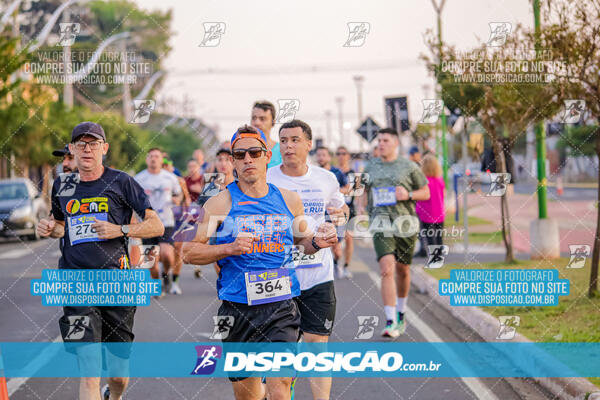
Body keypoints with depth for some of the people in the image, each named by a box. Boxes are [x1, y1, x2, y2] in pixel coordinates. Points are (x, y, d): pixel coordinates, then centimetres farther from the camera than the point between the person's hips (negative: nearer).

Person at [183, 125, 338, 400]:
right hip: (238, 309, -1)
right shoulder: (220, 203, 0)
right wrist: (228, 249, -16)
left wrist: (316, 243, 1)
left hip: (282, 307, 1)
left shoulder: (289, 200, 8)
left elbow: (301, 241, 24)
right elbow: (189, 251, -1)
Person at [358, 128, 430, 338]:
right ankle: (391, 322, -19)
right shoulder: (370, 166, 10)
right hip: (381, 225, 0)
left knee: (402, 271, 11)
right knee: (387, 269, -16)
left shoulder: (409, 167, 3)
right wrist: (361, 206, 5)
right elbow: (364, 189, 25)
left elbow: (426, 193, 8)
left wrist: (408, 195, -11)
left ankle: (400, 314, 35)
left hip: (405, 223, 0)